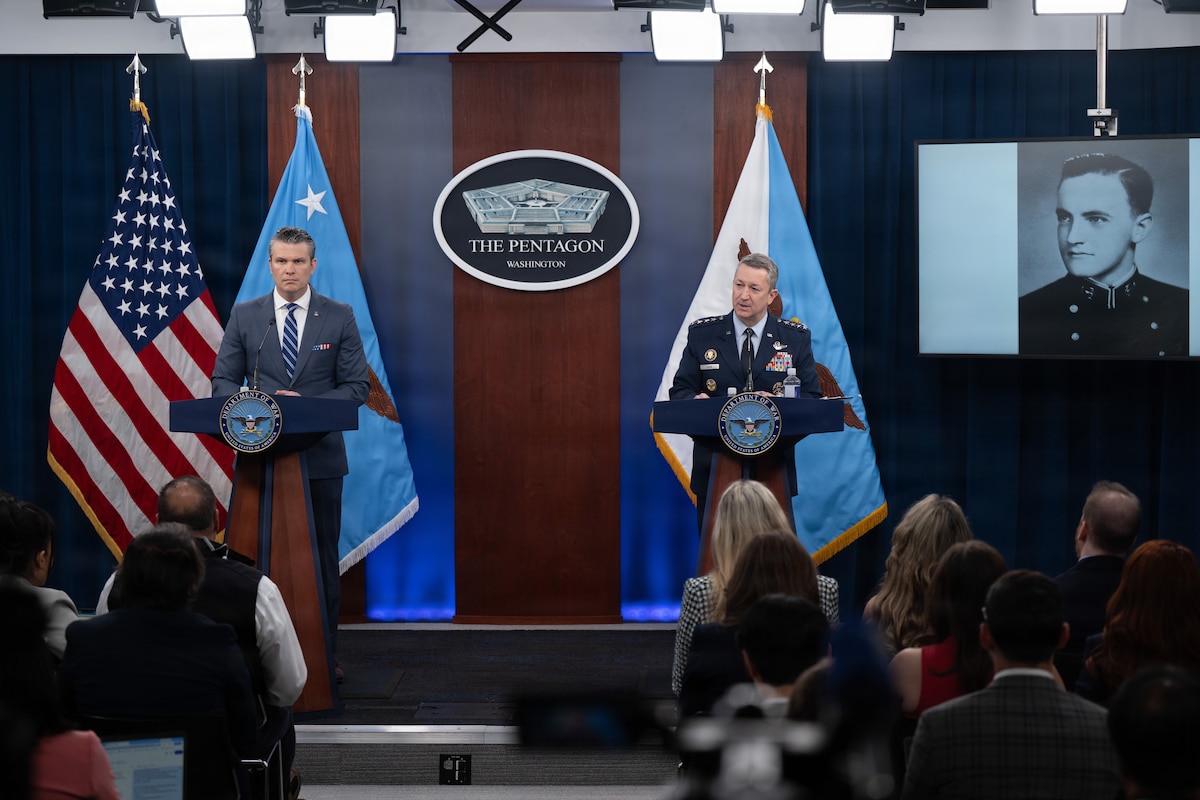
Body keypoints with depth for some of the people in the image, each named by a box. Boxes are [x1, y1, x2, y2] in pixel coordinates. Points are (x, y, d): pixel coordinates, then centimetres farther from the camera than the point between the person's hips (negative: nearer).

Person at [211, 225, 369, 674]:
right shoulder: (244, 316, 5)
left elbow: (357, 386, 1)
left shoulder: (339, 318, 3)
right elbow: (223, 381, 5)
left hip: (321, 456, -1)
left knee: (322, 556, 3)